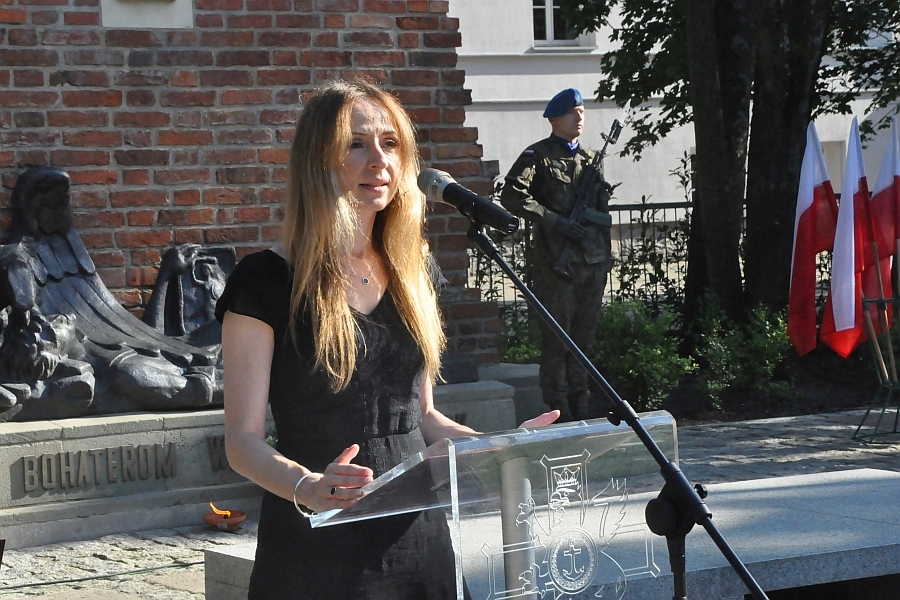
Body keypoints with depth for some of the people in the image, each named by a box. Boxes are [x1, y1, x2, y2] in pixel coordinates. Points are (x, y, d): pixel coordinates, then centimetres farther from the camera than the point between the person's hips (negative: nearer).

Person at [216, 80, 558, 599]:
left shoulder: (410, 277, 11)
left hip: (420, 540, 5)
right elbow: (244, 439, -11)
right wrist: (308, 488, -30)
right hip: (316, 551, -5)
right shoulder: (268, 281, -7)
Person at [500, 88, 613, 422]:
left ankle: (580, 408, 16)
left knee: (584, 337, 10)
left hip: (592, 263, 6)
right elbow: (512, 197, -15)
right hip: (556, 262, -6)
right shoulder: (538, 156, -2)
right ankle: (559, 411, 0)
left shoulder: (590, 159, 19)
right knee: (556, 338, -3)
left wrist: (606, 256, 13)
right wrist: (556, 222, -18)